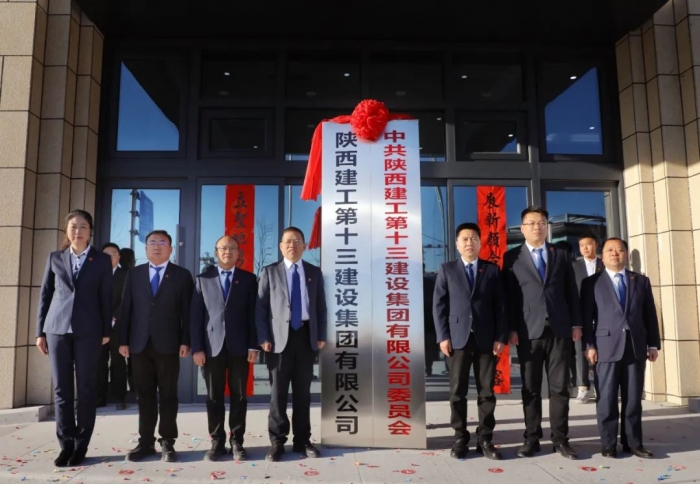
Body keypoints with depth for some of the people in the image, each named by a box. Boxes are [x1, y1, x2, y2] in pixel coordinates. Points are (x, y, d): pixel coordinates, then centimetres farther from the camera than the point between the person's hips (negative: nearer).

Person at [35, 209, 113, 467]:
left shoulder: (102, 260, 4)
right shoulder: (55, 258, 9)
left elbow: (106, 297, 3)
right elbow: (45, 295, 9)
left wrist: (107, 331, 0)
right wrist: (40, 331, 6)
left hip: (88, 330, -2)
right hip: (57, 328, 2)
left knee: (86, 387, 2)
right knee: (61, 388, 4)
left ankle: (81, 445, 11)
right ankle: (66, 444, 12)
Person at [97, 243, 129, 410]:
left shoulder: (126, 275, 4)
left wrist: (114, 317, -14)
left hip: (118, 326, -2)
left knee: (118, 363, 1)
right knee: (100, 363, 3)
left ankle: (119, 398, 4)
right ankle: (100, 398, 8)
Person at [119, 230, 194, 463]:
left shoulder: (182, 275, 4)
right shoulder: (134, 274, 12)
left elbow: (187, 311, 0)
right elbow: (126, 308, 8)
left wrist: (185, 341, -7)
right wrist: (123, 340, 1)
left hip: (168, 344, -2)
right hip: (139, 343, 2)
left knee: (168, 394, 3)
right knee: (144, 394, 8)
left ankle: (167, 442, 11)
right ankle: (146, 441, 17)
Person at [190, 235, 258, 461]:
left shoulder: (249, 279, 6)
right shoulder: (203, 279, 7)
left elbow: (253, 314, 3)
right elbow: (196, 315, 3)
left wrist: (253, 345, -4)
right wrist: (196, 347, -5)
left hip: (239, 346, 0)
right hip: (212, 346, 1)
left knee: (239, 396, 5)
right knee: (214, 397, 7)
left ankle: (237, 442, 16)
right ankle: (217, 442, 17)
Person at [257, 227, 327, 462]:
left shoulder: (314, 272, 11)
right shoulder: (269, 272, 5)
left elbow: (321, 307, 10)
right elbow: (260, 307, 1)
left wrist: (321, 336, 2)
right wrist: (263, 338, -8)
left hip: (306, 336, 2)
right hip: (280, 337, -2)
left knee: (303, 391, 8)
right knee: (278, 391, 3)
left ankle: (302, 441, 18)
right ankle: (277, 441, 13)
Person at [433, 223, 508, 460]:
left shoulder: (492, 269, 10)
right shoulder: (447, 269, 9)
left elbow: (500, 306, 5)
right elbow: (439, 305, 4)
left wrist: (500, 337, -3)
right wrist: (443, 336, -5)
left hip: (487, 338, 1)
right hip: (458, 338, -1)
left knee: (487, 391, 5)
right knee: (458, 391, 2)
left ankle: (485, 439, 14)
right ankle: (460, 439, 12)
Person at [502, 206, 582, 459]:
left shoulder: (560, 255, 13)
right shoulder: (512, 257, 5)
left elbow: (571, 291, 11)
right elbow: (509, 296, 0)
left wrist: (576, 323, 4)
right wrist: (512, 329, -6)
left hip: (559, 329, 2)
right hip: (528, 331, -2)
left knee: (560, 387, 5)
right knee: (531, 388, 4)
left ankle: (560, 439, 14)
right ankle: (532, 438, 12)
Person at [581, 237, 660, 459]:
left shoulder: (641, 281, 15)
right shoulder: (591, 282, 6)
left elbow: (650, 315, 12)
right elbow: (586, 317, 1)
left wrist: (653, 344, 6)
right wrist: (589, 345, -7)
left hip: (636, 346, 3)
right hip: (607, 347, -2)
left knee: (633, 399, 7)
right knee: (607, 399, 0)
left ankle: (634, 443, 17)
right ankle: (609, 444, 8)